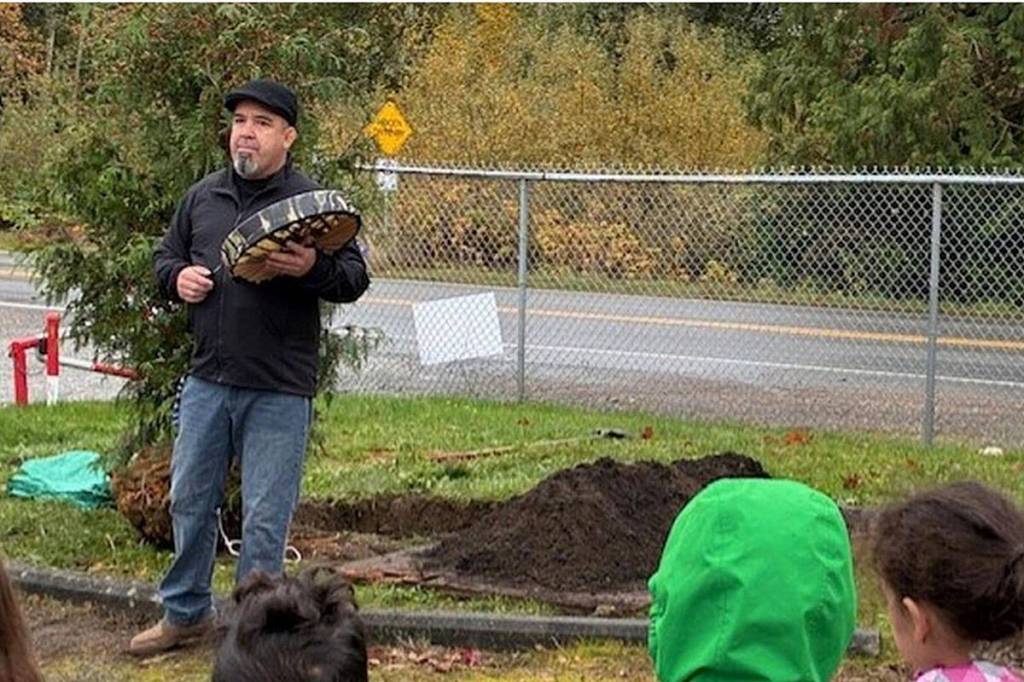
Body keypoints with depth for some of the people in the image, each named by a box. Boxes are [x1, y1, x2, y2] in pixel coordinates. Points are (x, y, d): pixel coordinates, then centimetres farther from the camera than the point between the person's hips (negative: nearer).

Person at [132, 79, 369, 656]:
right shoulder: (203, 197, 10)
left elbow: (356, 278, -6)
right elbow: (166, 256, 21)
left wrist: (313, 269, -26)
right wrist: (178, 277, -2)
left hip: (279, 391, -5)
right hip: (208, 379, 5)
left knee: (265, 517, 1)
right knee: (190, 500, 14)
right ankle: (186, 613, 31)